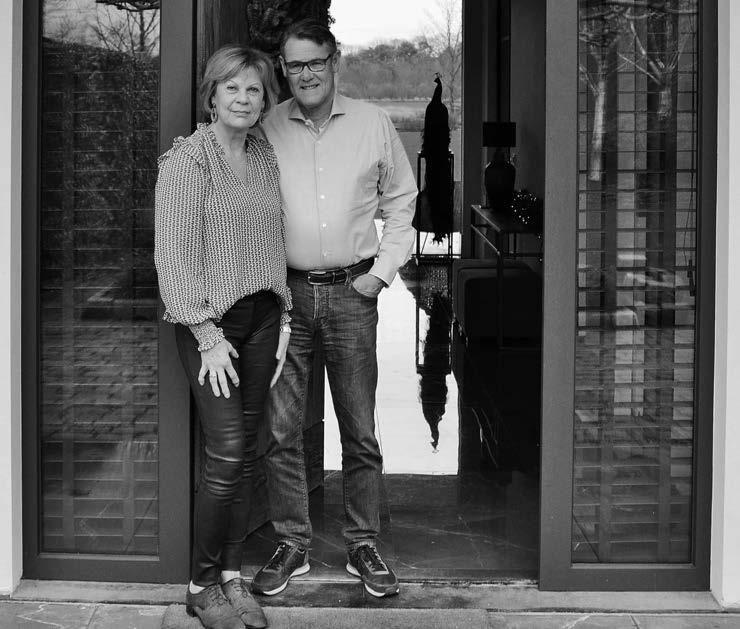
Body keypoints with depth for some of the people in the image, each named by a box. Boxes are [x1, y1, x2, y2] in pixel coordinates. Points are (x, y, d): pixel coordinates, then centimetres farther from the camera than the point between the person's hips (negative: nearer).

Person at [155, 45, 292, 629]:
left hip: (262, 317, 6)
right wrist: (207, 335, -15)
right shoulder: (187, 159, -8)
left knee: (246, 452, 7)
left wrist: (283, 316, 10)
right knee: (227, 453, -10)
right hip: (210, 320, -6)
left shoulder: (265, 156, 12)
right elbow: (175, 253, -12)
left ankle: (232, 575, 16)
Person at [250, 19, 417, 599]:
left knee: (360, 430, 5)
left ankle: (363, 545, 17)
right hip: (285, 291, 0)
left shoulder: (373, 124, 4)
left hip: (352, 291, 0)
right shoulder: (266, 130, 2)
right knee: (280, 427, 1)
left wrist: (383, 271, 2)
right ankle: (292, 545, 14)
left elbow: (401, 200, 11)